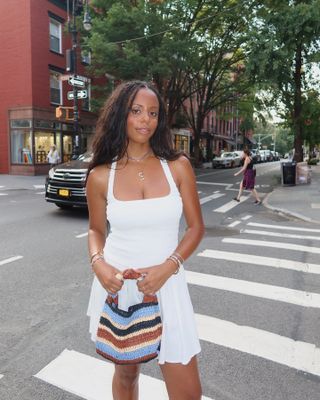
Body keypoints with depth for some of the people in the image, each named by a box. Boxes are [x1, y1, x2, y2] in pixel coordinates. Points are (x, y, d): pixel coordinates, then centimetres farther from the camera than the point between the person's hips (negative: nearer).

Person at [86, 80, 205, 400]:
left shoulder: (178, 167, -5)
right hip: (116, 284, 1)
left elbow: (196, 227, 0)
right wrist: (98, 264, -11)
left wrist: (167, 268, -15)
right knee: (126, 373, 20)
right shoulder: (100, 176, -4)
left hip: (165, 284, 0)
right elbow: (96, 230, 9)